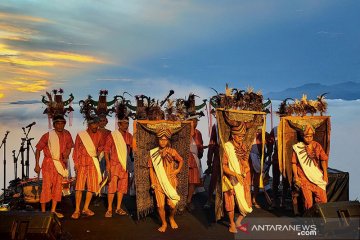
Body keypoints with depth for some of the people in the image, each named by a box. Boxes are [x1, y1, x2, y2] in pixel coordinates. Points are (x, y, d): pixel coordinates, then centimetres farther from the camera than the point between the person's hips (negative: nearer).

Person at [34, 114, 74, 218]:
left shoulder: (66, 135, 1)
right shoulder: (48, 136, -10)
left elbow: (69, 147, 15)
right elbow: (38, 149, -4)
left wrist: (66, 157, -1)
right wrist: (37, 165, -7)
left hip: (60, 164, 4)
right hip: (48, 163, -4)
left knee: (58, 186, 6)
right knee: (46, 186, -6)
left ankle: (53, 210, 17)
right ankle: (43, 211, 6)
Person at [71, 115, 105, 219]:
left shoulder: (99, 135, 7)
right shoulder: (81, 134, 0)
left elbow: (102, 145, 24)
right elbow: (76, 149, 1)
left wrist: (98, 151, 6)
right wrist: (75, 162, -4)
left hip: (93, 162, 3)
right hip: (82, 162, -3)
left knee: (92, 186, 5)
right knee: (79, 186, -6)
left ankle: (86, 208, 17)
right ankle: (77, 210, 1)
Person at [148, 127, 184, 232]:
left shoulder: (172, 151, 0)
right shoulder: (153, 152, 1)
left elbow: (181, 161, 16)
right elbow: (151, 168, 7)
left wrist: (178, 170, 0)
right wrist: (152, 182, 2)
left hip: (170, 181, 0)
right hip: (158, 183, 1)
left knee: (172, 204, -5)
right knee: (160, 205, -2)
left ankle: (171, 218, 28)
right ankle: (164, 223, 23)